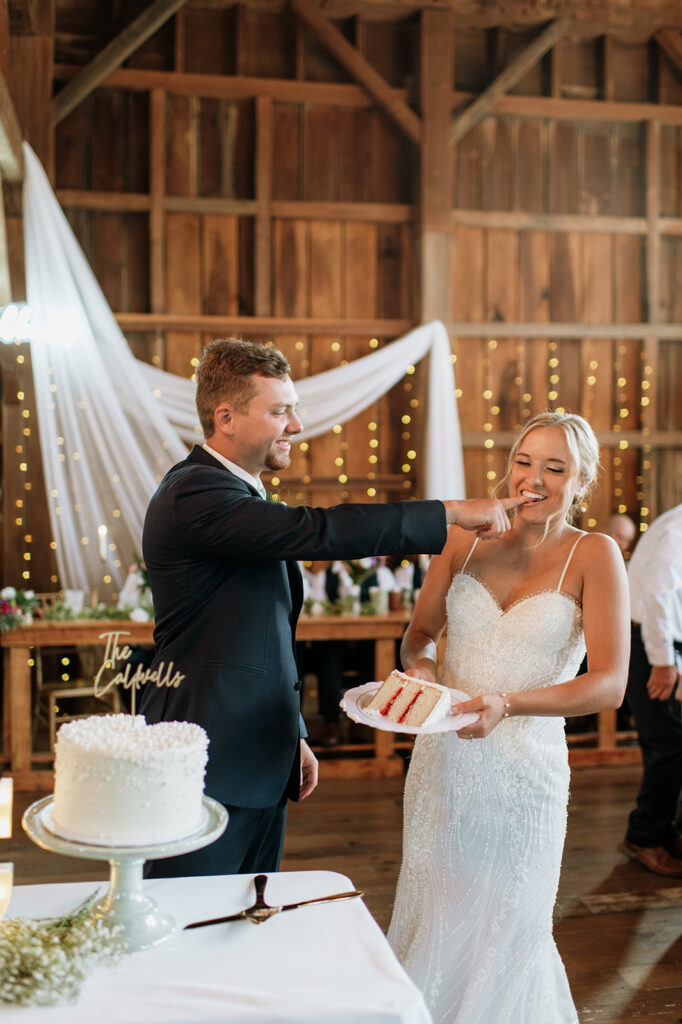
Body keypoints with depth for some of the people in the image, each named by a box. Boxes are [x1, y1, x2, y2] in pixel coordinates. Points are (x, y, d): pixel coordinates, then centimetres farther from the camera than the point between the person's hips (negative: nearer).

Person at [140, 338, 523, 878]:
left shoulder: (245, 495, 16)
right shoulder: (193, 494, -17)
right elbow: (317, 531, -28)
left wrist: (291, 733, 23)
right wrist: (451, 512, -21)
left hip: (258, 764, 10)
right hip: (209, 769, -9)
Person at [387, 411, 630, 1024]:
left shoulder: (592, 555, -8)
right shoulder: (465, 540, 2)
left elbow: (610, 685, -15)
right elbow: (420, 633, 13)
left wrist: (507, 704, -28)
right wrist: (418, 666, -10)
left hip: (523, 772, -3)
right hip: (442, 761, 3)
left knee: (503, 937, 12)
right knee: (431, 928, 15)